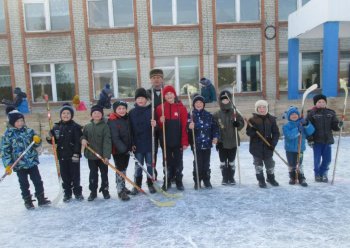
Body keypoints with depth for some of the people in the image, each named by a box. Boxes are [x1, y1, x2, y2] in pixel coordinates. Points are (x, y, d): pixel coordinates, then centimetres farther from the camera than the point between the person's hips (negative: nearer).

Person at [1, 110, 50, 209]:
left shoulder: (29, 131, 1)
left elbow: (36, 144, 10)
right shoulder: (8, 135, -6)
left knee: (38, 181, 8)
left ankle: (41, 198, 19)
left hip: (32, 161, 3)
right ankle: (28, 201, 22)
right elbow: (5, 151, -5)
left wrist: (37, 140, -14)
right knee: (24, 184, 8)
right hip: (19, 164, -2)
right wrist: (8, 165, -10)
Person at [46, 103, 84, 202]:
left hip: (73, 155, -4)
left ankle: (77, 192, 22)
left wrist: (76, 153, -17)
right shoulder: (56, 127, 5)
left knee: (75, 175, 7)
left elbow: (78, 141, -10)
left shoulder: (75, 126, -6)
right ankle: (67, 193, 25)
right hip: (62, 156, 4)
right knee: (65, 175, 11)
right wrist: (49, 138, -8)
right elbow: (55, 141, 13)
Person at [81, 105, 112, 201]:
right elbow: (83, 135, 17)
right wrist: (83, 139, -9)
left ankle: (105, 190, 27)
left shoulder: (105, 126, -10)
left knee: (104, 173, 10)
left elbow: (107, 141, -15)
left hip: (102, 155, -3)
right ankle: (93, 192, 24)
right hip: (91, 155, 3)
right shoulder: (87, 126, 2)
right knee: (93, 174, 12)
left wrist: (106, 155, -21)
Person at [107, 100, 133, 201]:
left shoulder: (127, 119, 7)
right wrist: (123, 148, -28)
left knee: (124, 169, 17)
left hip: (126, 149, 7)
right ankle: (120, 191, 5)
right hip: (118, 150, -7)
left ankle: (123, 187, 31)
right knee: (120, 170, -3)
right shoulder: (113, 121, -16)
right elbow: (115, 138, -23)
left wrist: (131, 146, 10)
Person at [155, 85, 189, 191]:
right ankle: (167, 181, 22)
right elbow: (158, 126, 5)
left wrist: (185, 141, -9)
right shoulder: (160, 108, 2)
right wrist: (160, 122, -18)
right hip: (165, 141, 1)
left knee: (178, 161, 8)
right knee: (167, 161, 10)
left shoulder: (181, 107, -3)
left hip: (178, 140, -1)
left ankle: (179, 181, 21)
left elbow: (184, 126, -5)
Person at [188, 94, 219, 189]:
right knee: (198, 163, 1)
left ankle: (206, 180, 23)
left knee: (206, 163, 10)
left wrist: (215, 136, -2)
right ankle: (197, 181, 15)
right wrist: (189, 127, -31)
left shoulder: (209, 115, 6)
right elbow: (186, 127, -10)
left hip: (207, 143, 3)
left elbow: (214, 126, 8)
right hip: (196, 143, -2)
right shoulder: (190, 115, -2)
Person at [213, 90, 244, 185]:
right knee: (223, 161, 8)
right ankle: (225, 178, 21)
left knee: (231, 161, 11)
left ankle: (231, 177, 23)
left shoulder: (235, 113, 0)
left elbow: (242, 123, 4)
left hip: (233, 142, 1)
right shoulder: (217, 114, -4)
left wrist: (238, 124, -19)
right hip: (221, 142, -1)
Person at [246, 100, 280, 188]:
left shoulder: (271, 119, 1)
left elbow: (276, 133, 2)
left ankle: (271, 178, 35)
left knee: (270, 163, 12)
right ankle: (261, 180, 21)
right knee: (258, 164, 7)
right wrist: (254, 132, -24)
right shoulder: (252, 119, -3)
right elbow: (248, 132, -3)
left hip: (267, 146, 2)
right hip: (256, 147, -1)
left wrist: (273, 143, -10)